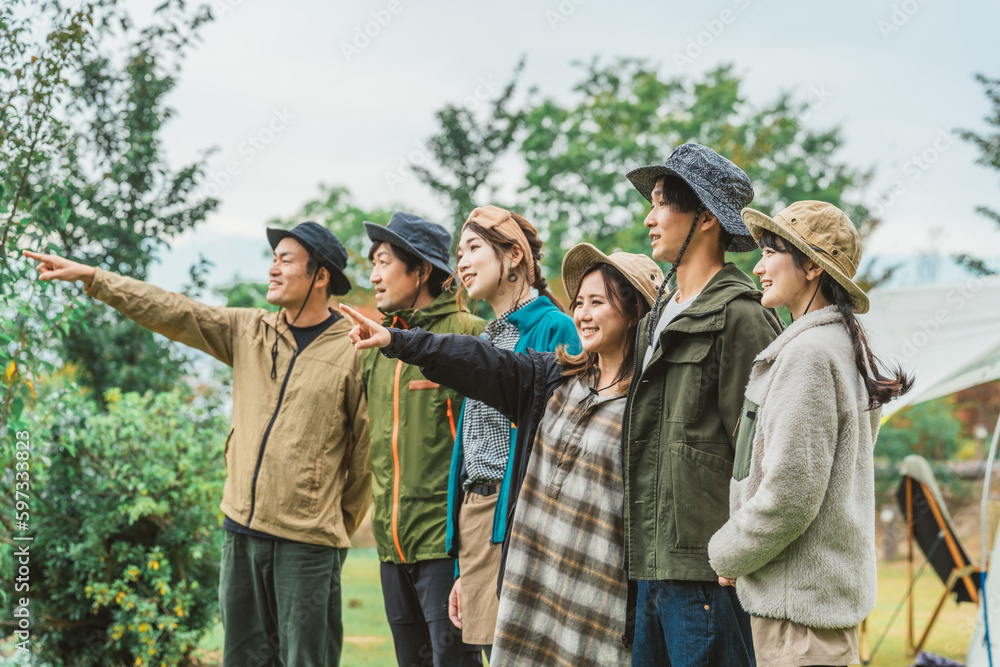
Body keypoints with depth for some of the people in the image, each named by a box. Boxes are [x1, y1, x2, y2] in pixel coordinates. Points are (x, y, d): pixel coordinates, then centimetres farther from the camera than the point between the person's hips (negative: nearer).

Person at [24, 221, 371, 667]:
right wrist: (91, 277, 4)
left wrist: (342, 527, 2)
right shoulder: (248, 331, 9)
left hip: (307, 540, -5)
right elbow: (170, 312, 8)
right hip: (242, 529, 6)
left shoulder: (354, 350, -7)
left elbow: (367, 451, -3)